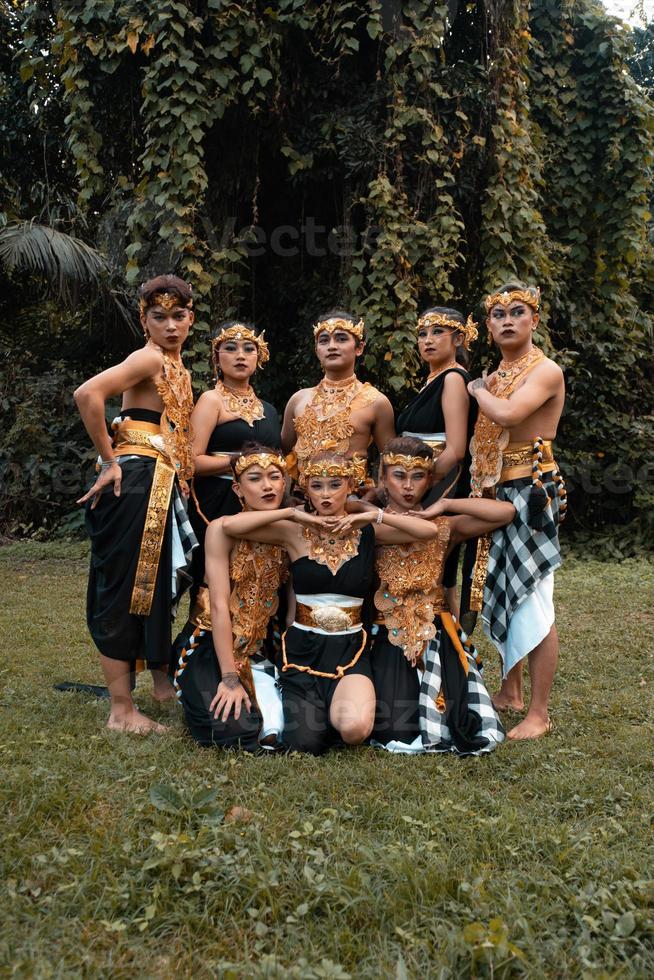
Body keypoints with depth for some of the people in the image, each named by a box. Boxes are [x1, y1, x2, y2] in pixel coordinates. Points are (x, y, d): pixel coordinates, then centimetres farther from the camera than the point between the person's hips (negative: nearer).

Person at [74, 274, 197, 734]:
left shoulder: (177, 366, 17)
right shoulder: (150, 358, -11)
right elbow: (88, 394, -25)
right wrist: (109, 460, -18)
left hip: (163, 486, 9)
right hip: (135, 482, -9)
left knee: (158, 586, 17)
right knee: (125, 590, -3)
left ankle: (162, 679, 32)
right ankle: (122, 710, 4)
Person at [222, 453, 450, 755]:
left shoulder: (366, 532, 2)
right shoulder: (295, 533, -2)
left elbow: (429, 531, -10)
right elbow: (229, 525, -13)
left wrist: (374, 516, -14)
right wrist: (292, 513, -13)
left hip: (349, 648, 0)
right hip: (303, 647, 0)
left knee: (355, 729, -28)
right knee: (306, 742, -18)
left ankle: (336, 706, 10)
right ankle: (311, 706, 18)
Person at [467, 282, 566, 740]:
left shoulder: (546, 370, -10)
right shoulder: (497, 375, 14)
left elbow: (506, 414, -27)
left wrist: (478, 388, -11)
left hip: (531, 493, -8)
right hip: (497, 494, 8)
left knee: (533, 602, -6)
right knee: (502, 596, 15)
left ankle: (539, 713, 3)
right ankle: (510, 692, 29)